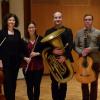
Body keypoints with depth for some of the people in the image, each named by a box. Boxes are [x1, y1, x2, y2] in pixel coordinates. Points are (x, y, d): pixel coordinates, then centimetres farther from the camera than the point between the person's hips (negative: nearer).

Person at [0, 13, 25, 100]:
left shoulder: (17, 32, 9)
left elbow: (20, 46, 10)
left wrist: (21, 56, 2)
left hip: (16, 59, 4)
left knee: (14, 80, 11)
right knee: (7, 80, -2)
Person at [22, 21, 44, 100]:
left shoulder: (40, 39, -2)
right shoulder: (24, 40, -1)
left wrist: (37, 53, -15)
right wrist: (25, 58, -13)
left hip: (38, 66, 0)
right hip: (27, 67, 1)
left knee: (37, 86, 7)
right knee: (29, 86, 7)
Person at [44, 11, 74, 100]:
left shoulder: (68, 31, 3)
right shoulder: (48, 31, 6)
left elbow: (70, 45, -8)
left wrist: (65, 56, -23)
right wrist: (52, 51, -21)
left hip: (65, 60, 0)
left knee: (63, 82, 7)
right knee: (54, 83, 6)